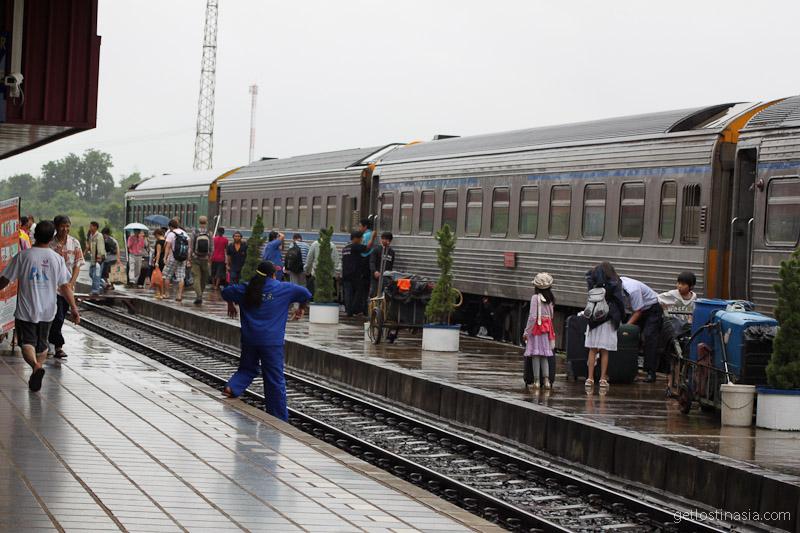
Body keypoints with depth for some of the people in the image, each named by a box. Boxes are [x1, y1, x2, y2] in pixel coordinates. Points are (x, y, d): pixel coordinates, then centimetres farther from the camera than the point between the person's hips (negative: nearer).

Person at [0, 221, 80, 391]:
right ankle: (35, 378, 19)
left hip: (26, 310, -3)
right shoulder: (57, 259, -2)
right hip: (47, 311, 3)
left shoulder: (23, 256, -8)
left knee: (27, 343, -3)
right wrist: (74, 308, 1)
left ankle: (36, 366, -31)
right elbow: (65, 286, -3)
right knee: (42, 344, 17)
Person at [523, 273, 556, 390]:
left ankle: (536, 380, -3)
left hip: (536, 327, -5)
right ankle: (546, 379, 4)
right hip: (547, 327, 6)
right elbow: (551, 316, 8)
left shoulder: (535, 298, -11)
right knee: (545, 355, 10)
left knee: (535, 354, -2)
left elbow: (532, 316, -13)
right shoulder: (550, 299, 6)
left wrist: (526, 332, -9)